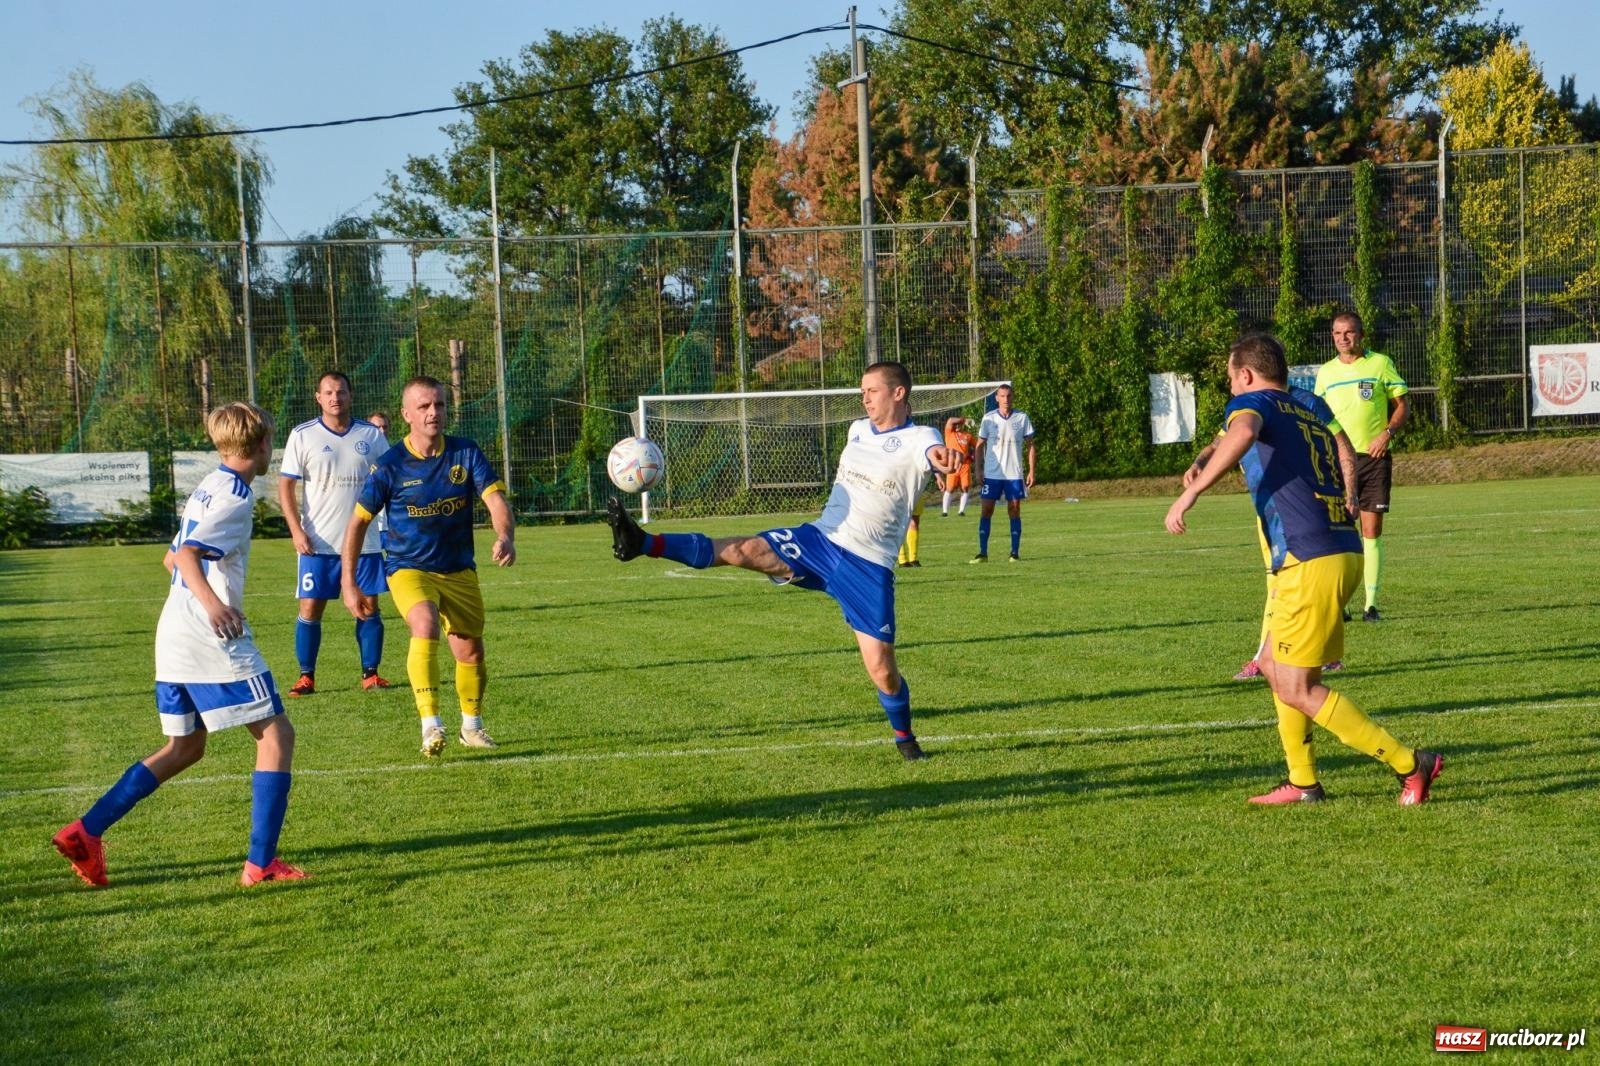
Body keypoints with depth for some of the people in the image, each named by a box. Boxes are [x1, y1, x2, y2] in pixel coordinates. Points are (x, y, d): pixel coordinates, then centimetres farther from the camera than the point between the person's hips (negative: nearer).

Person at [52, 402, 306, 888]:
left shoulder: (206, 488, 16)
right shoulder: (235, 497, -11)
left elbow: (174, 557, 27)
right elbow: (186, 553, -26)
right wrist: (211, 601, -42)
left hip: (173, 637, 9)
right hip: (213, 638, -9)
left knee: (184, 748, 17)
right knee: (276, 734, -1)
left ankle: (85, 832, 9)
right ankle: (261, 863, -6)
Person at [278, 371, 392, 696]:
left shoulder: (372, 435, 5)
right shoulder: (302, 435, 0)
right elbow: (286, 485, -1)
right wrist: (296, 531, -9)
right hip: (318, 542, -2)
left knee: (369, 607, 2)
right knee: (310, 607, -2)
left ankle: (371, 673, 12)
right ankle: (306, 677, 7)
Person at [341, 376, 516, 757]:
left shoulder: (466, 453, -6)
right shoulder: (390, 465, -11)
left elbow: (496, 498, -14)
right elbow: (358, 522, -3)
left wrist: (505, 536, -36)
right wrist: (349, 585, -5)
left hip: (459, 569, 3)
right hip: (409, 569, -3)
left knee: (471, 651, 8)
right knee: (426, 625, -31)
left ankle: (472, 725, 35)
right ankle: (430, 726, -34)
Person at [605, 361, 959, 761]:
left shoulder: (918, 440, -11)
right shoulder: (857, 429, 10)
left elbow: (934, 451, -37)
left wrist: (942, 456, -61)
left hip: (868, 568, -5)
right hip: (818, 541, 5)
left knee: (881, 667, -5)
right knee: (742, 550, -16)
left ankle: (905, 738, 21)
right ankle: (644, 544, -25)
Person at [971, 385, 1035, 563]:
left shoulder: (1022, 418, 1)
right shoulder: (988, 418, 1)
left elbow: (1030, 445, 6)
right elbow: (980, 446, 7)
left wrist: (1031, 471, 0)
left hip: (1014, 474, 0)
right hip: (992, 474, 0)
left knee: (1014, 512, 1)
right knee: (986, 511, -2)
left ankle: (1015, 553, 6)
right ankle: (982, 553, 2)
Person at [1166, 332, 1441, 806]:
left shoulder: (1252, 403, 0)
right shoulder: (1312, 416, 24)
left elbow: (1243, 433, -24)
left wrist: (1191, 492, -25)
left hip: (1310, 561, -9)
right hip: (1345, 550, 9)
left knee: (1296, 689, -2)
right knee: (1275, 666, 21)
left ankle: (1410, 764, -5)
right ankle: (1303, 782, 21)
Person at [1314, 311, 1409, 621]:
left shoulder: (1380, 363, 2)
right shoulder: (1326, 372, 10)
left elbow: (1402, 405, 5)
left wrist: (1387, 433, -13)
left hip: (1373, 457, -2)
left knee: (1372, 531, -1)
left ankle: (1372, 604, 4)